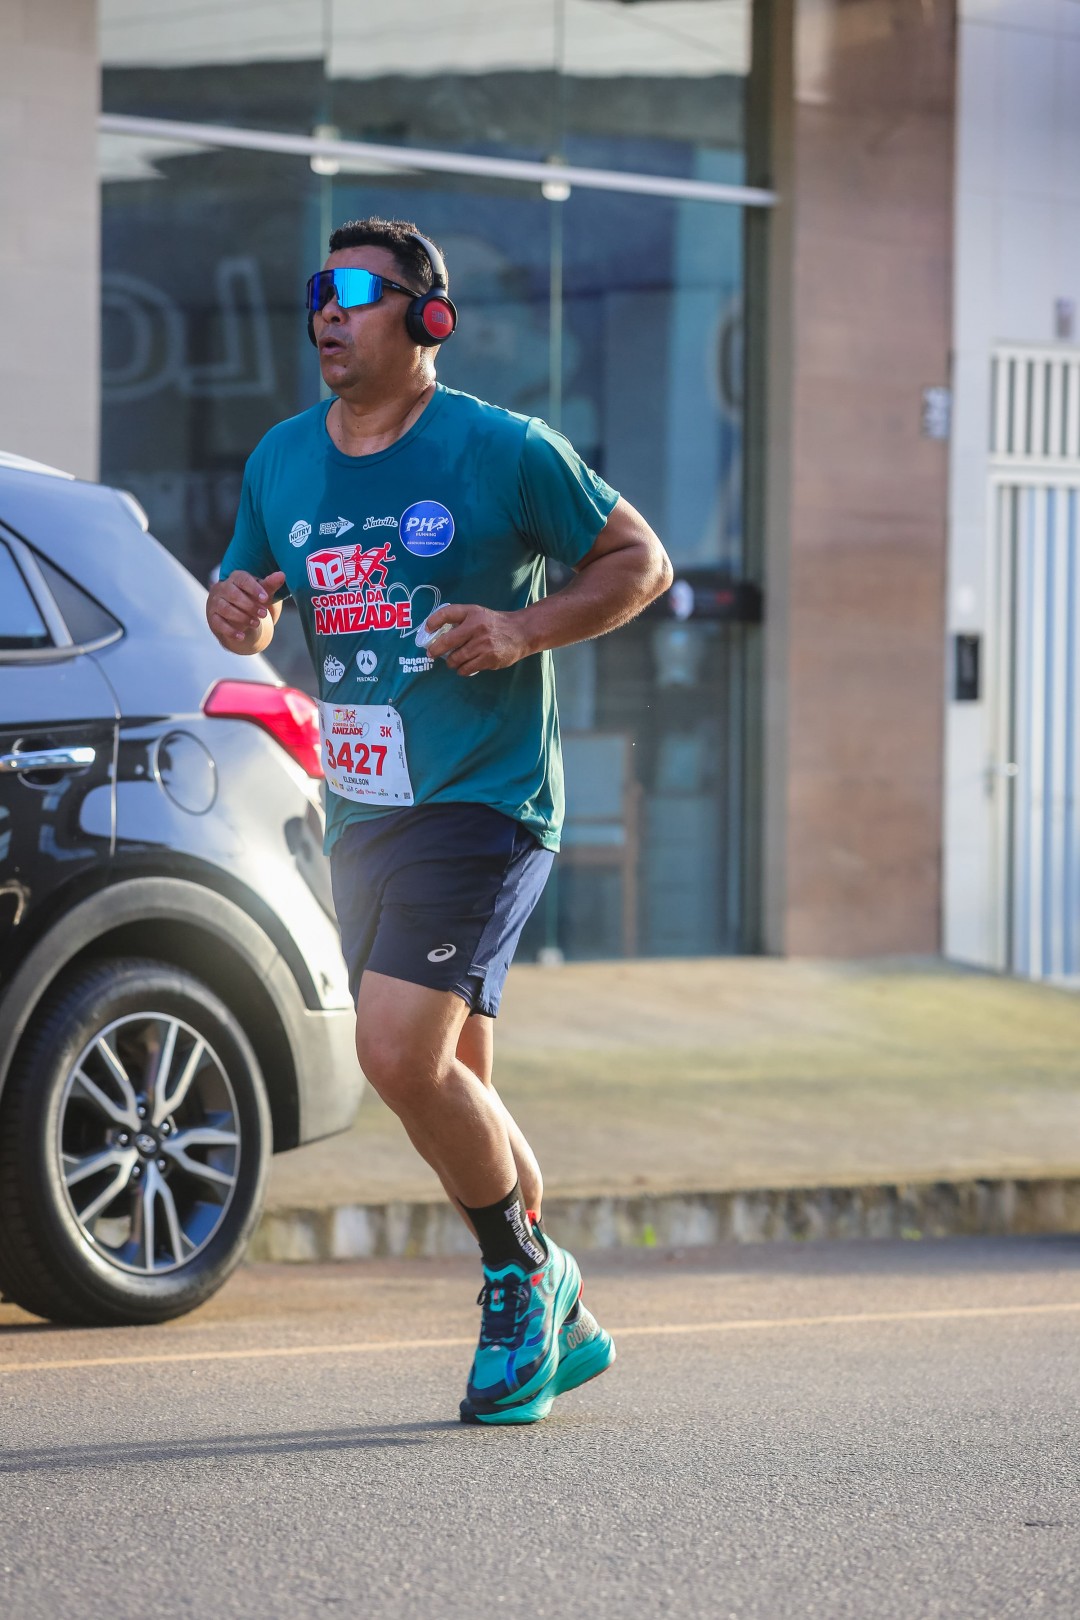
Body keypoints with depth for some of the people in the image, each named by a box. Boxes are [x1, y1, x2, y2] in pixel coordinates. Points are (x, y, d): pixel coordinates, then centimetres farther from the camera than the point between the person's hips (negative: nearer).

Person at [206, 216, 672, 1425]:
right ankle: (560, 1326, 26)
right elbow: (247, 596, 20)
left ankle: (523, 1278, 4)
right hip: (361, 813, 7)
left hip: (484, 798, -7)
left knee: (399, 1053, -18)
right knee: (448, 1083, 12)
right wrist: (237, 608, -5)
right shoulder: (281, 461, 8)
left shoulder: (505, 451, -7)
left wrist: (522, 631, -15)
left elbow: (640, 561, 0)